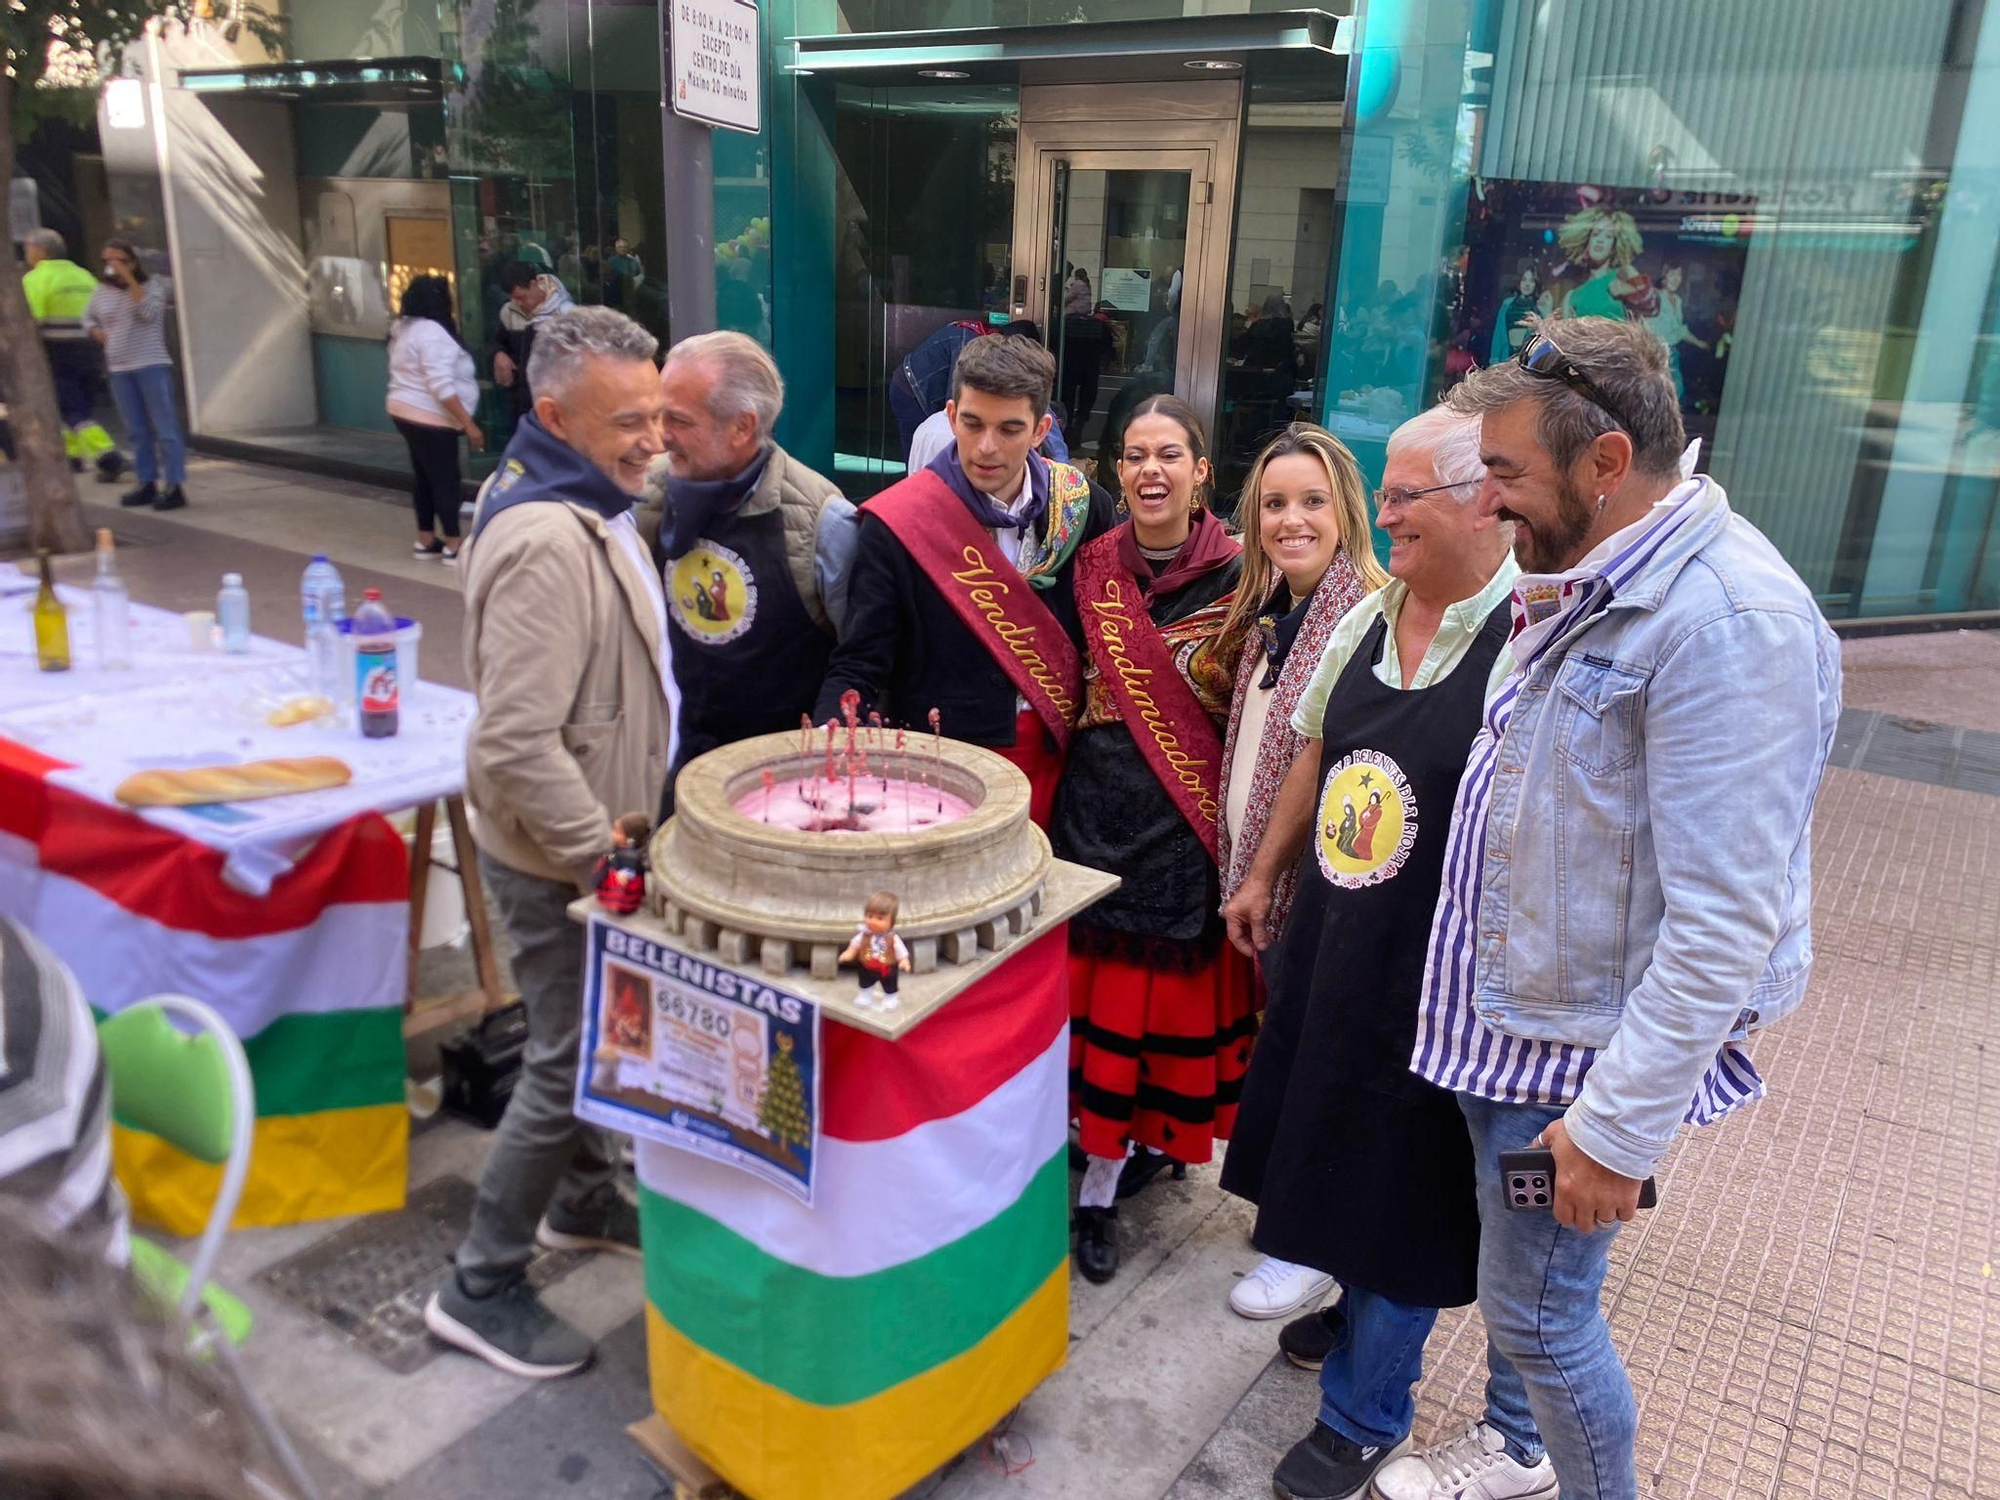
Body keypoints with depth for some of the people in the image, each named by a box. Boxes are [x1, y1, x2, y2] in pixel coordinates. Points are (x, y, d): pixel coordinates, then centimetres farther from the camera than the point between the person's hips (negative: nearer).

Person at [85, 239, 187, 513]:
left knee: (165, 428, -8)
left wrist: (129, 279, -19)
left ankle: (175, 487, -9)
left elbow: (149, 312, -19)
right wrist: (97, 333, 7)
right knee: (137, 432, 9)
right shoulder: (101, 293, 12)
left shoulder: (152, 285, -1)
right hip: (119, 370, 6)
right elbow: (88, 318, 27)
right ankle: (148, 484, 14)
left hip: (152, 366, -6)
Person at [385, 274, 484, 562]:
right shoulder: (432, 332, -20)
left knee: (424, 475, 14)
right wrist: (468, 424, -25)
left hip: (406, 411, 10)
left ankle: (425, 540, 19)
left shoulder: (404, 327, 12)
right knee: (445, 479, -5)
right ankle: (453, 545, -1)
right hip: (429, 418, -10)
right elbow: (442, 387, -25)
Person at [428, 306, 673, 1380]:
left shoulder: (585, 504, 6)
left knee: (594, 1043, 23)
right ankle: (482, 1289, 20)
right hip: (559, 859, -10)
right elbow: (517, 745, -32)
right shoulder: (546, 544, -28)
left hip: (598, 836, 10)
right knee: (568, 1068, 3)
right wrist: (606, 855, -23)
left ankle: (583, 1202, 44)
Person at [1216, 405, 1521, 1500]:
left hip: (1432, 971, -7)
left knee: (1401, 1175, 8)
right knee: (1334, 1135, 23)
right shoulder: (1368, 617, 4)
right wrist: (1264, 875, 20)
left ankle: (1364, 1412, 30)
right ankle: (1352, 1303, 51)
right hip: (1328, 938, 7)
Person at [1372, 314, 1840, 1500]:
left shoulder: (1729, 620, -26)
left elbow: (1726, 924, -28)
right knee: (1513, 1278, 24)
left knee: (1539, 1307, 7)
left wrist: (1623, 1126, -24)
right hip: (1511, 1010, 9)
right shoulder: (1585, 584, 6)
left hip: (1590, 1045, -8)